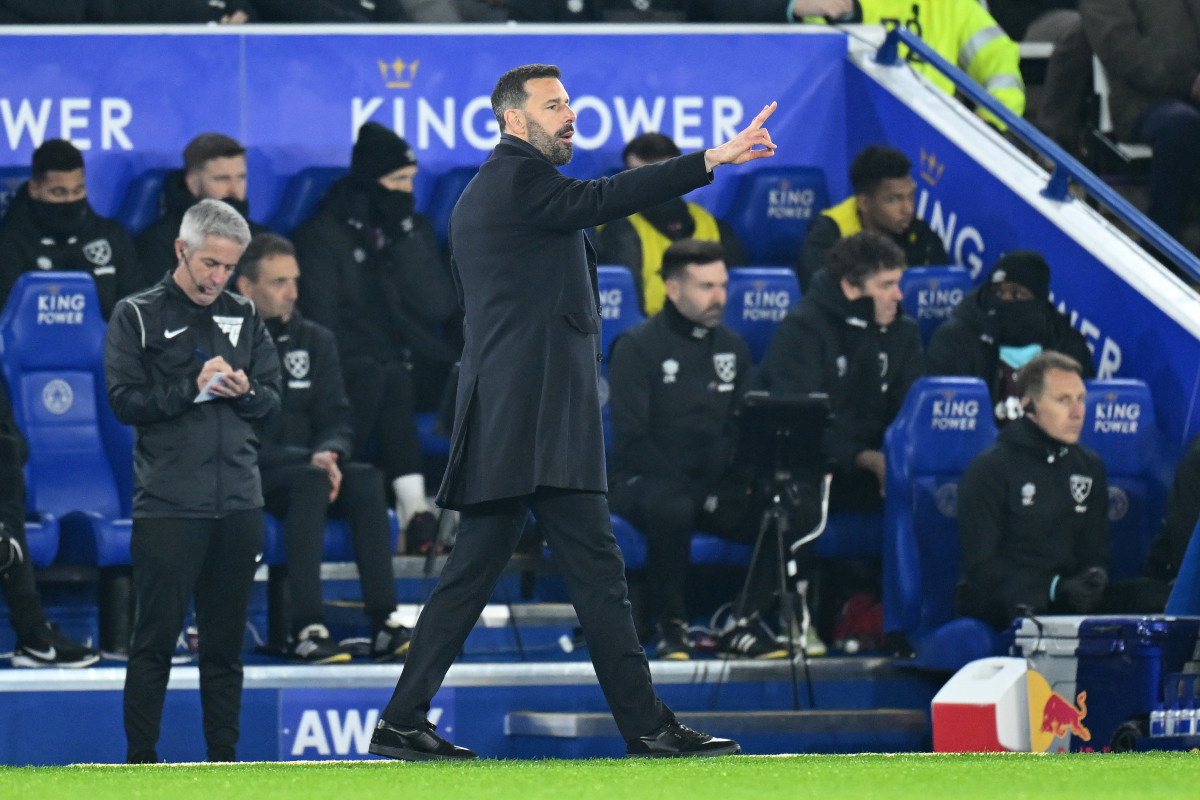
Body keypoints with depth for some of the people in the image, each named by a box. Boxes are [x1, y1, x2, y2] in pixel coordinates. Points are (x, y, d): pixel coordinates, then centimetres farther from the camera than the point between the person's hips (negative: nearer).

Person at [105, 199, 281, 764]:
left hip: (238, 504, 4)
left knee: (226, 641, 8)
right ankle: (140, 760, 1)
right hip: (167, 503, -4)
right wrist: (193, 388, -15)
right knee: (155, 638, -3)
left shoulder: (244, 317, 14)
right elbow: (124, 400, -6)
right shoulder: (137, 316, 2)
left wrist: (243, 392, -8)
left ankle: (223, 756, 13)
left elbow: (272, 400, 13)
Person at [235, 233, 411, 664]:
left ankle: (384, 623, -33)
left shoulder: (315, 341, 12)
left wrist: (329, 453, -16)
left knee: (366, 479, -25)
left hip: (306, 465, 5)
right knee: (309, 481, -35)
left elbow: (337, 421, 9)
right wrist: (309, 460, -22)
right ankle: (306, 629, -42)